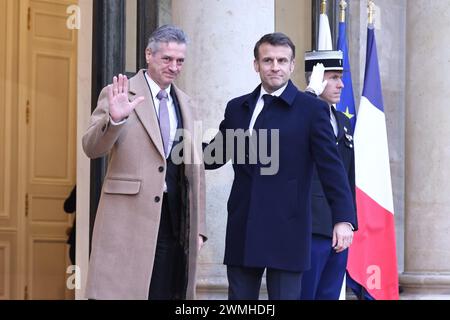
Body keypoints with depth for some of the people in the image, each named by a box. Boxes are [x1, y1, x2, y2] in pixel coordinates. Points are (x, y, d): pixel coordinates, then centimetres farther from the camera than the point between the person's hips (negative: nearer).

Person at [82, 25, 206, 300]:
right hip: (129, 223, -5)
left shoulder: (187, 106, 16)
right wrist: (114, 119, -29)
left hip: (174, 223, 5)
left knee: (167, 292, 3)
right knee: (121, 292, -6)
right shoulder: (118, 94, 1)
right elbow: (92, 148, -9)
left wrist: (198, 228, 14)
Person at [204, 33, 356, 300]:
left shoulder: (312, 109, -1)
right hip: (243, 229, 4)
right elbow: (215, 155, 18)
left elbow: (331, 166, -6)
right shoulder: (238, 107, 13)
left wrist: (343, 219, -14)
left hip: (286, 229, -4)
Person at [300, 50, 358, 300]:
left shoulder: (343, 121, 17)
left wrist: (349, 221, 17)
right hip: (310, 229, -8)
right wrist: (312, 92, -25)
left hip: (339, 229, 8)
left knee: (330, 295, 11)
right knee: (303, 295, -3)